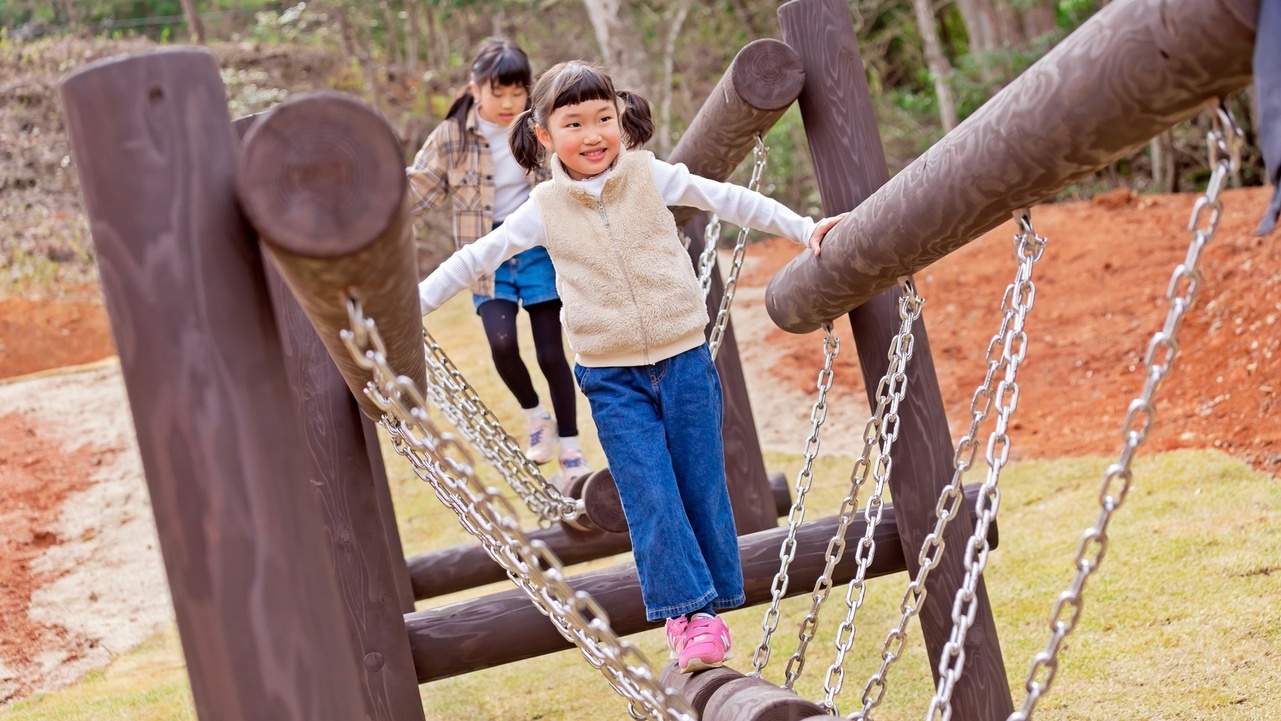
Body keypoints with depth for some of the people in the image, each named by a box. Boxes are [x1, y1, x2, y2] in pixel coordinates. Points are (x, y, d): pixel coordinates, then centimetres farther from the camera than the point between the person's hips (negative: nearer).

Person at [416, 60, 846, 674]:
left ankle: (712, 609, 17)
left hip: (683, 358, 0)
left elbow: (730, 201, 3)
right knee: (651, 498, -7)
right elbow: (477, 258, 8)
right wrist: (411, 304, 7)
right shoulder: (545, 210, 0)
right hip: (612, 378, 0)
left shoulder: (649, 175, -2)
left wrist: (805, 229, 2)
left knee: (702, 486, 5)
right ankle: (688, 613, 0)